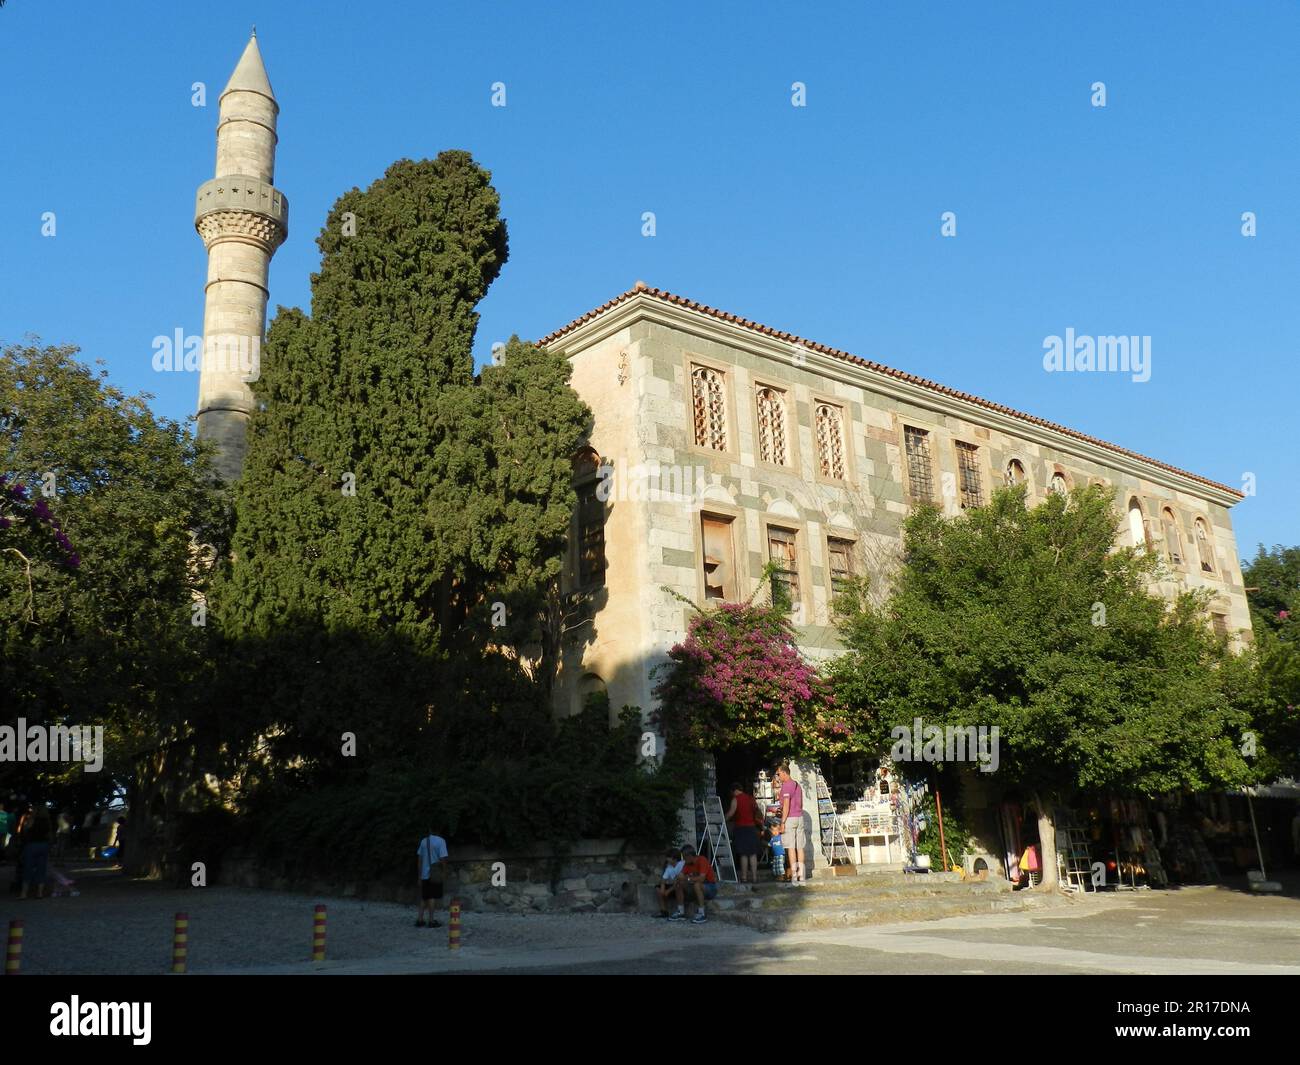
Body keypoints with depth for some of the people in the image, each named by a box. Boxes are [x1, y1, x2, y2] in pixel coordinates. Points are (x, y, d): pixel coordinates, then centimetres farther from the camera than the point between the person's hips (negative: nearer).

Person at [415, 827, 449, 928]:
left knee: (424, 897, 14)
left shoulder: (423, 841, 8)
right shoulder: (440, 841, -9)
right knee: (432, 897, 1)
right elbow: (443, 858, -16)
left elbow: (419, 859, 10)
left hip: (424, 874, 5)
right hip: (435, 875, -5)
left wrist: (419, 876, 15)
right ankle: (431, 921, 3)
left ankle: (419, 920, 12)